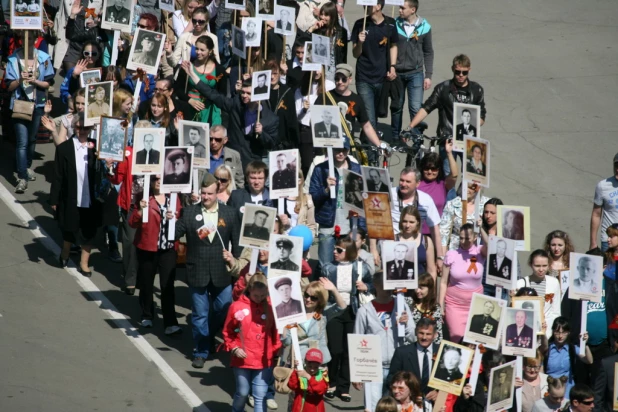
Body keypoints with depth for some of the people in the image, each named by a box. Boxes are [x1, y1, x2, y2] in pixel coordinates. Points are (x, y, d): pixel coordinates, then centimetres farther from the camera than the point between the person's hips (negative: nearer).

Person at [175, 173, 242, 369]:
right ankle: (201, 352, 20)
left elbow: (237, 241, 5)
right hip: (198, 272, 0)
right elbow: (175, 234, -5)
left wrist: (235, 258, -9)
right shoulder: (189, 212, -1)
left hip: (221, 272, 0)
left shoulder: (230, 214, 1)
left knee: (224, 313, 8)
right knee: (200, 315, 9)